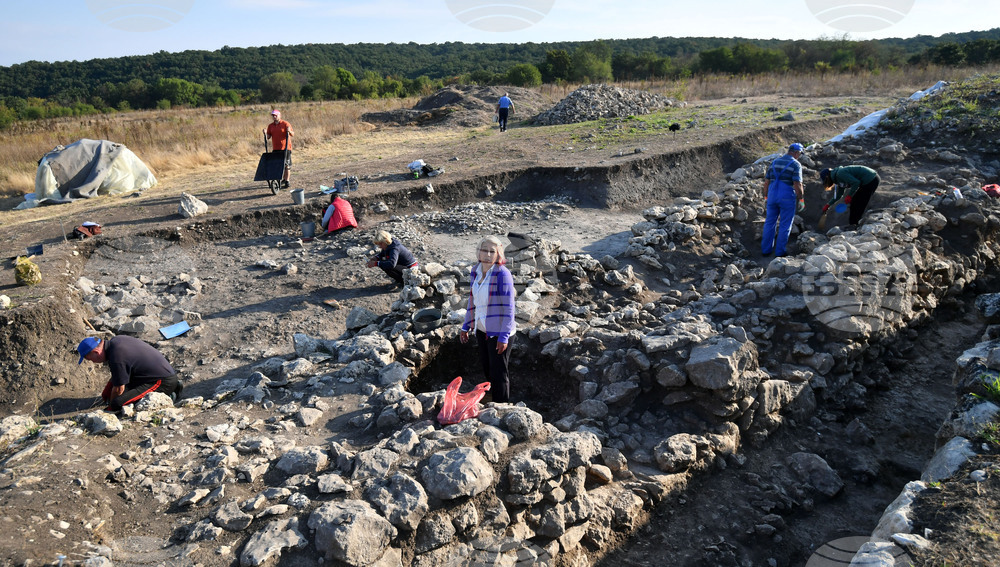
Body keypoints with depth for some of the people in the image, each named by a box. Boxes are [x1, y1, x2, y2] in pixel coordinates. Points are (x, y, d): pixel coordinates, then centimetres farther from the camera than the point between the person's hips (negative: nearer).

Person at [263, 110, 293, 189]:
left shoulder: (285, 124, -3)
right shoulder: (270, 126, 11)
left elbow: (292, 134, -8)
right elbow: (268, 137, 9)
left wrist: (289, 131, -29)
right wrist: (265, 133, -11)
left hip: (285, 148, -5)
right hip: (275, 149, 5)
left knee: (286, 165, -2)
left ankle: (287, 182, 3)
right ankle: (283, 179, 24)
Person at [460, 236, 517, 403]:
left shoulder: (502, 274, -19)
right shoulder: (475, 271, 3)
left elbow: (508, 307, -19)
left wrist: (504, 337, -20)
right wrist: (466, 327, 15)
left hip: (498, 332, -7)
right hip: (481, 329, 7)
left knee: (498, 373, 3)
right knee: (487, 368, 20)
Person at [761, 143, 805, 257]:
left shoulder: (774, 162, 9)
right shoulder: (795, 164, -8)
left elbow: (766, 181, 9)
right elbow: (797, 184, -14)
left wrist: (766, 196, 18)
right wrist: (800, 198, -2)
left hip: (773, 196, 5)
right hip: (787, 198, -5)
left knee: (770, 223, 14)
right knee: (785, 225, 6)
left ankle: (766, 249, 17)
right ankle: (780, 251, 10)